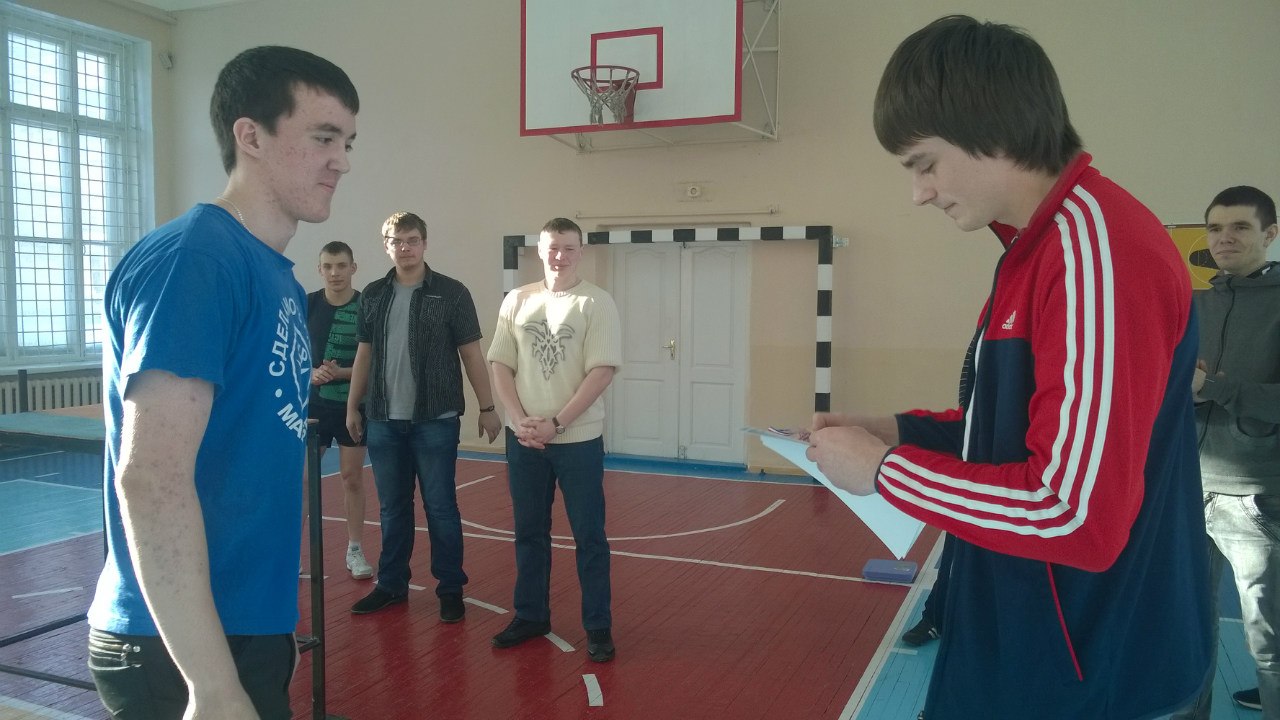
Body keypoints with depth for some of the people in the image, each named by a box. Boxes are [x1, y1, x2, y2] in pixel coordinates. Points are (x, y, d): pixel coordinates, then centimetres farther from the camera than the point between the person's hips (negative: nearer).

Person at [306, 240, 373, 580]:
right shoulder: (307, 305, -1)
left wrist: (341, 373, -19)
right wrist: (310, 373, -15)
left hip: (353, 405, -1)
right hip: (313, 404, 1)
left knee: (352, 476, 8)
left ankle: (355, 550, 20)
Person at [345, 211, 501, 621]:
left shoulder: (451, 293, -3)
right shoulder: (373, 295, 8)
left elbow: (471, 353, -1)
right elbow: (364, 354, 14)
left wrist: (487, 407, -3)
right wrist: (353, 406, 11)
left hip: (436, 420, -3)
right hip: (383, 421, 4)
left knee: (440, 507, 2)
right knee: (392, 507, 12)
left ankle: (451, 588, 14)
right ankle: (392, 584, 24)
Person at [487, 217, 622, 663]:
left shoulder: (596, 303, -5)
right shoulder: (516, 301, 7)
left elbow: (602, 372, -11)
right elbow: (500, 365, 6)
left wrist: (556, 424, -15)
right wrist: (520, 421, -8)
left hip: (578, 439, -3)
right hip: (523, 438, 4)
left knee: (589, 536, 3)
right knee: (529, 532, 13)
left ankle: (598, 626, 14)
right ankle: (531, 615, 27)